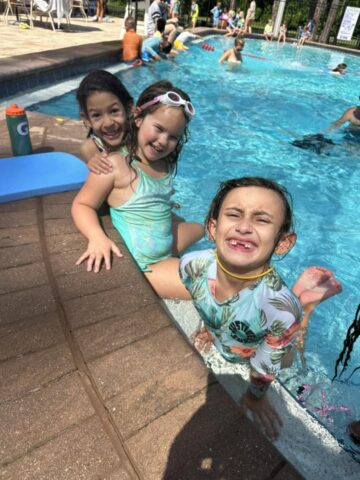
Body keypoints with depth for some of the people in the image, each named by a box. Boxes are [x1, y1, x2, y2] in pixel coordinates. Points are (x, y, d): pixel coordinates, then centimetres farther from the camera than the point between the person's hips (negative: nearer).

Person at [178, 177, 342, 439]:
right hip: (220, 344, 3)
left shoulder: (281, 307, -46)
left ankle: (303, 298, 30)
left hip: (259, 352, -2)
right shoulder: (192, 265, -36)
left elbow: (267, 365, -24)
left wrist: (255, 396, -5)